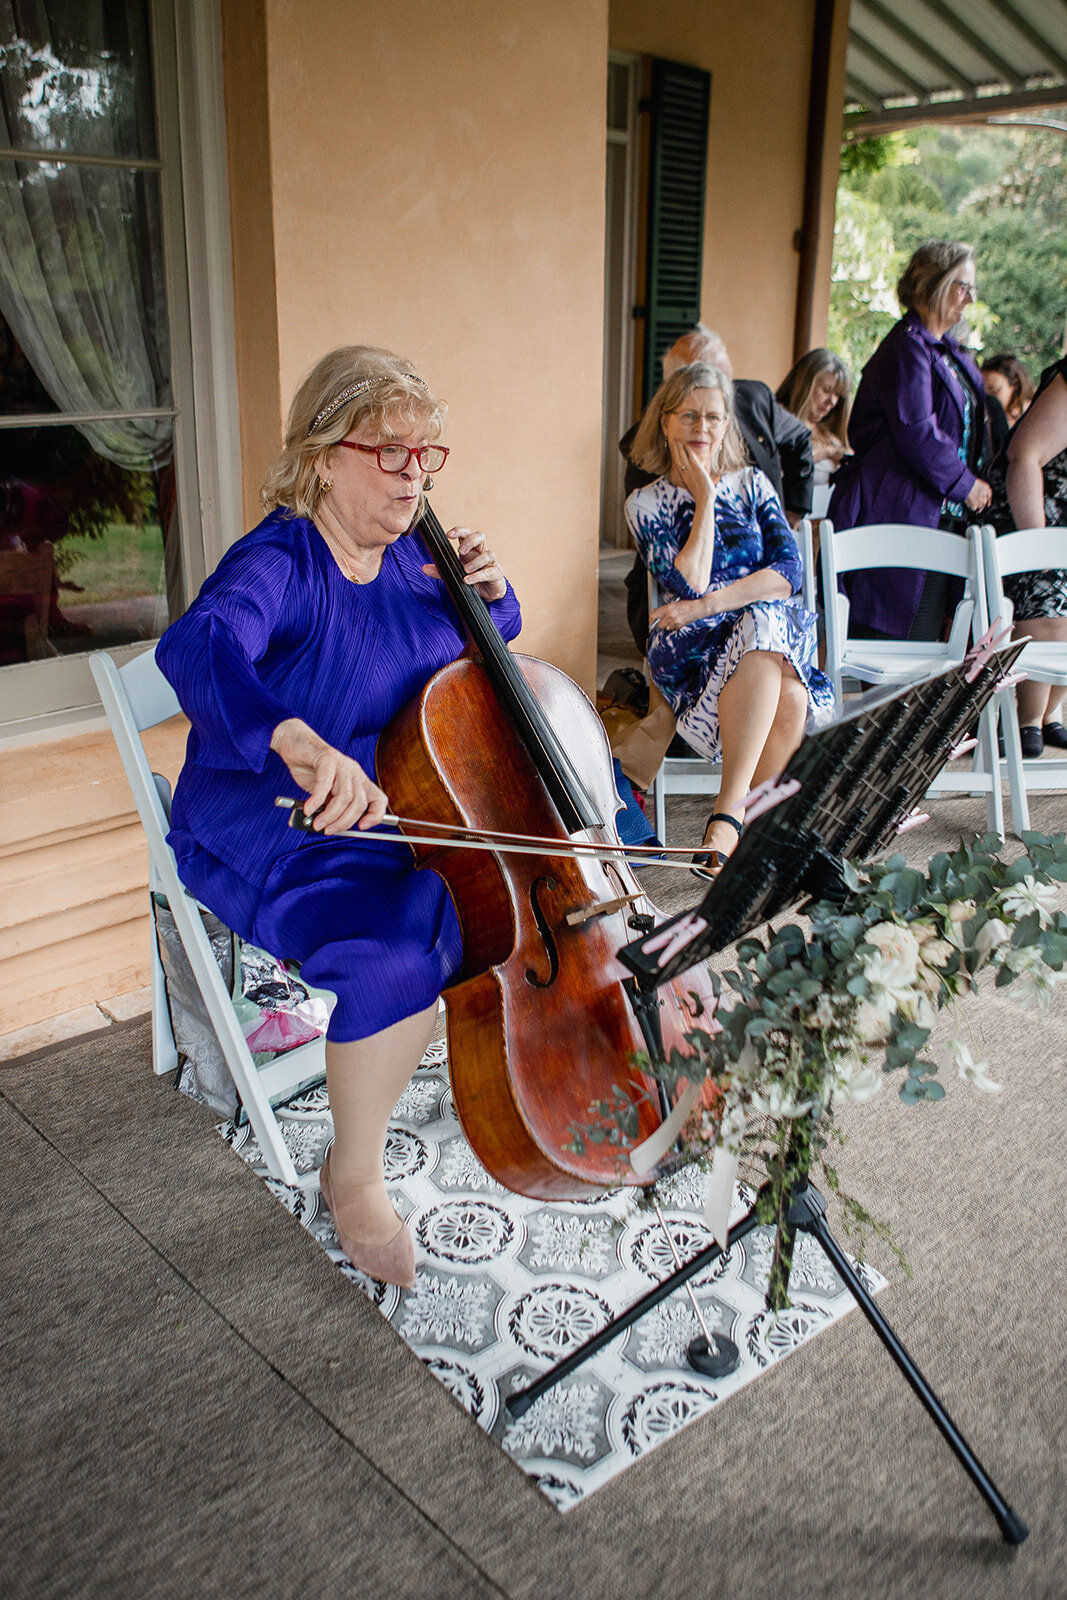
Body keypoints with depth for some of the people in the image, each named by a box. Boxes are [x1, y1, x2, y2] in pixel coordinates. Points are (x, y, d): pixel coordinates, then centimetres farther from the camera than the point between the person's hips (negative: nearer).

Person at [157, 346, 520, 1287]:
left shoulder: (405, 552, 5)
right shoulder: (280, 565, -18)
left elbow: (488, 650, 20)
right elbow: (197, 649, -40)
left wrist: (490, 592, -3)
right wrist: (298, 740, -57)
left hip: (413, 805, 8)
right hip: (279, 839, -7)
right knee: (400, 956, -30)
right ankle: (355, 1179, -5)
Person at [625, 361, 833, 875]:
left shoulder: (751, 483, 15)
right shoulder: (645, 503, 8)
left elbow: (788, 571, 0)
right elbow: (689, 583, -9)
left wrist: (709, 605, -12)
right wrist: (705, 498, -3)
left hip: (774, 632, 2)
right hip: (693, 650, -2)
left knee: (790, 697, -36)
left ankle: (727, 815, -29)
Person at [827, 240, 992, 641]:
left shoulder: (948, 352, 20)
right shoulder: (907, 347, -10)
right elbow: (916, 433, -19)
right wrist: (965, 485, -9)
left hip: (940, 515, 10)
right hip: (901, 512, -10)